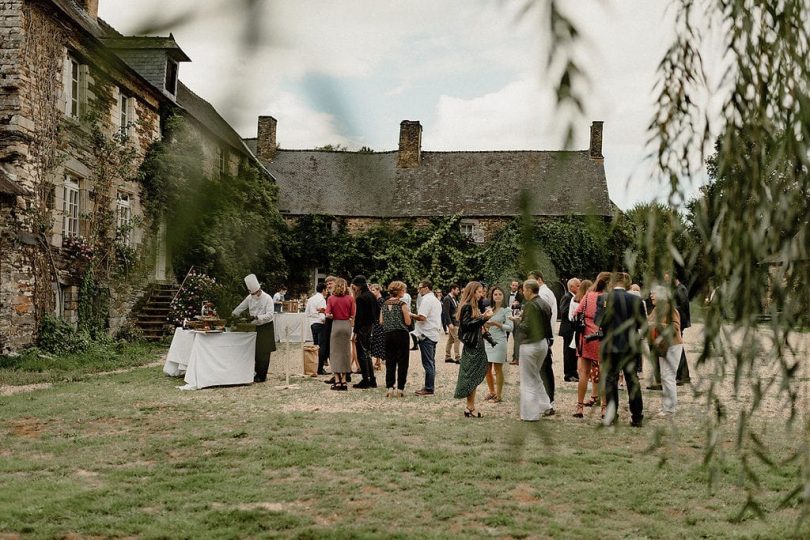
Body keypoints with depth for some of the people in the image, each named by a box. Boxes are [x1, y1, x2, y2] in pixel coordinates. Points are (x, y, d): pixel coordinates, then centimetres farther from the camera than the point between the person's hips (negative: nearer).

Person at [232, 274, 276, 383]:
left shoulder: (267, 298, -14)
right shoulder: (250, 298, 3)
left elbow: (269, 315, -20)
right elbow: (240, 308, 15)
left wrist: (257, 317, -31)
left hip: (266, 328, -5)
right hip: (255, 328, 5)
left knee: (263, 353, -3)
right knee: (255, 352, 5)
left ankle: (262, 376, 4)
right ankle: (258, 373, 16)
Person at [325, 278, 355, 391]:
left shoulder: (331, 298, -5)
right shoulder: (350, 298, -3)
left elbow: (328, 315, -9)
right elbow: (353, 315, -3)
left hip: (336, 325, -1)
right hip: (347, 325, 1)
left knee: (335, 352, 5)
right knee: (346, 352, 10)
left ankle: (337, 381, -1)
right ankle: (344, 380, 10)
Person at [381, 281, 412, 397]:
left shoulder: (385, 304, 5)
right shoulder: (402, 304, -10)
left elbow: (381, 322, 7)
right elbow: (408, 322, -11)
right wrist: (408, 313, 7)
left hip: (388, 334, 5)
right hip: (401, 334, -5)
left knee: (390, 362, 10)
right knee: (402, 362, 3)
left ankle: (390, 388, 8)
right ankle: (400, 388, 3)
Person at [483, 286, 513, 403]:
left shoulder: (506, 310, -3)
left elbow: (510, 327, -11)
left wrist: (496, 324, -19)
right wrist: (484, 325, -3)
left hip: (499, 341, -5)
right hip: (487, 341, 5)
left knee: (498, 369, -1)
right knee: (487, 369, 9)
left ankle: (499, 394, 8)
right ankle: (492, 392, 24)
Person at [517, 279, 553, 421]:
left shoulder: (530, 305, -19)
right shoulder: (545, 304, 7)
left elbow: (526, 327, -23)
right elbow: (547, 325, 12)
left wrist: (518, 322, -4)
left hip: (530, 345, -8)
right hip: (543, 343, 8)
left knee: (528, 380, 2)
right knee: (536, 377, 23)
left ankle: (530, 414, 8)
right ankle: (545, 406, 23)